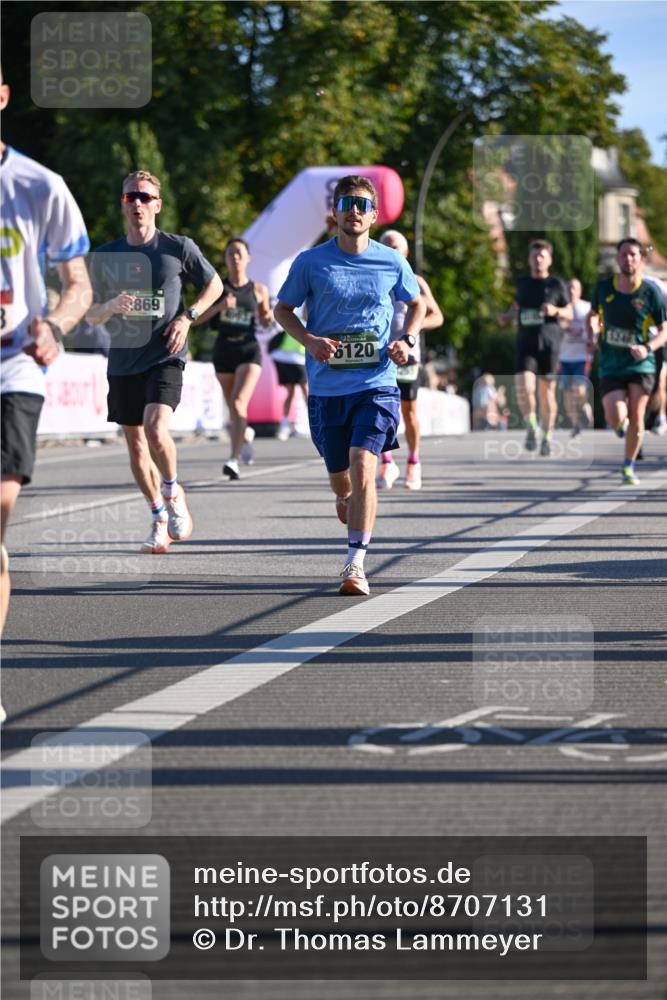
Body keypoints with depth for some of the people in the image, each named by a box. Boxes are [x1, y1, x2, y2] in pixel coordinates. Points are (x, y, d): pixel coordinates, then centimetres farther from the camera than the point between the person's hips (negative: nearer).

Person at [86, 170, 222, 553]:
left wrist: (187, 317, -3)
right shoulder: (106, 256, 6)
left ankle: (174, 491, 4)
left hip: (165, 357, -4)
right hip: (123, 360, 4)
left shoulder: (178, 247, -1)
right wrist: (112, 306, -13)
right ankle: (160, 519, 24)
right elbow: (91, 316, 10)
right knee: (136, 446, 7)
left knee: (156, 430, -24)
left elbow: (214, 285, 12)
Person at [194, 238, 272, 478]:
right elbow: (197, 318, -4)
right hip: (223, 350, 2)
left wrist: (269, 317, -4)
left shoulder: (258, 290, 5)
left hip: (249, 351, -2)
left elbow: (265, 321, 19)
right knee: (233, 409, 15)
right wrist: (218, 307, -19)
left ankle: (234, 459, -25)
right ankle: (246, 435, 49)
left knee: (239, 404, -21)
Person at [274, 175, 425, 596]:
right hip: (327, 387, 1)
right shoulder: (311, 262, -1)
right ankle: (348, 500, 47)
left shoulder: (392, 262, 2)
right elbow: (283, 309, 10)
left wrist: (407, 340, 1)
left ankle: (356, 565, -20)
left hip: (377, 384, -1)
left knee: (362, 465, -20)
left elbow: (417, 303, 19)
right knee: (340, 479, 10)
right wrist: (310, 340, -8)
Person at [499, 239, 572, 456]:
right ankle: (531, 427, 7)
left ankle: (547, 437, 18)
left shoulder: (557, 284, 2)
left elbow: (569, 314, 6)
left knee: (547, 392, 3)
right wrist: (507, 316, 6)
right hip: (526, 343, 1)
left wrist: (555, 311, -15)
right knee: (524, 389, -16)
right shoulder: (522, 283, 11)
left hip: (549, 345, -1)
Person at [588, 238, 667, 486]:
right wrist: (593, 334, -2)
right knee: (615, 419, -14)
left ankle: (629, 468, 15)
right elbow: (594, 315, 19)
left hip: (640, 364, -1)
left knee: (636, 417, -6)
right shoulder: (603, 287, 0)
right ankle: (623, 422, 26)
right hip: (610, 365, 1)